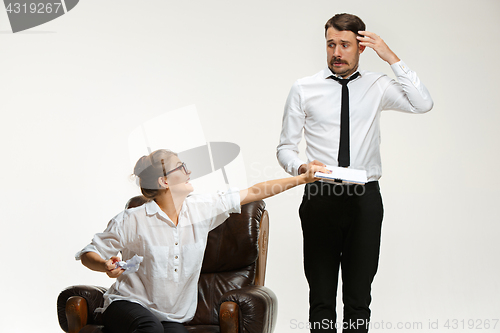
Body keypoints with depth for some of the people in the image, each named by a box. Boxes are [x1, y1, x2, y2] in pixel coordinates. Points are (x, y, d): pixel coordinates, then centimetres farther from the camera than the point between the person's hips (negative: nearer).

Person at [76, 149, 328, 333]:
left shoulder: (201, 209, 2)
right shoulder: (132, 221, -11)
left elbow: (253, 192, 8)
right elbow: (88, 254, -3)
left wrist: (303, 178, 11)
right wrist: (107, 266, -26)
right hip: (128, 305, -4)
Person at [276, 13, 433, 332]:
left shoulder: (377, 86, 5)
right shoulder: (303, 90, 3)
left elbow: (423, 104, -11)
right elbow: (285, 148, 6)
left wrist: (392, 57, -12)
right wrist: (302, 167, -16)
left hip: (365, 199, 1)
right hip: (320, 197, 0)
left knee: (359, 297, 6)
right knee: (321, 297, 5)